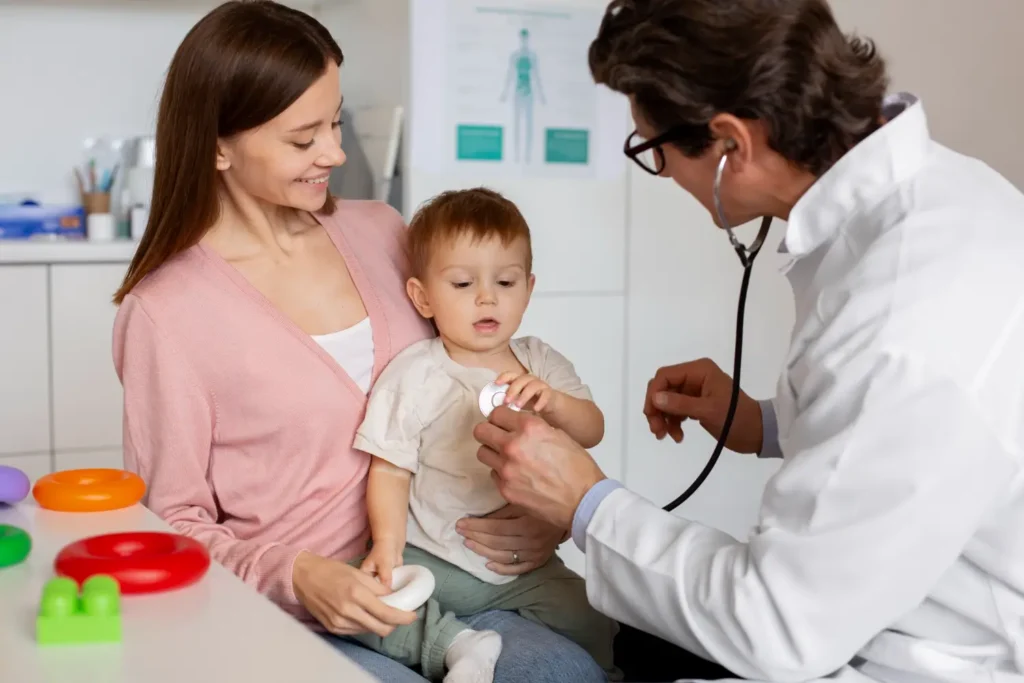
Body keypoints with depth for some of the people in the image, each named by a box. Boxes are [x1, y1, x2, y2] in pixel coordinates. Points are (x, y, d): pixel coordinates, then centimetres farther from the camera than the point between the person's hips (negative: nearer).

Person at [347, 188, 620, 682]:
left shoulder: (540, 363, 5)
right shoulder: (414, 376, -9)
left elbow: (592, 432, -3)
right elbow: (391, 471, -9)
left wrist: (550, 401, -24)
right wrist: (387, 542, -25)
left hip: (525, 562, 3)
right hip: (433, 560, -3)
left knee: (592, 623, -14)